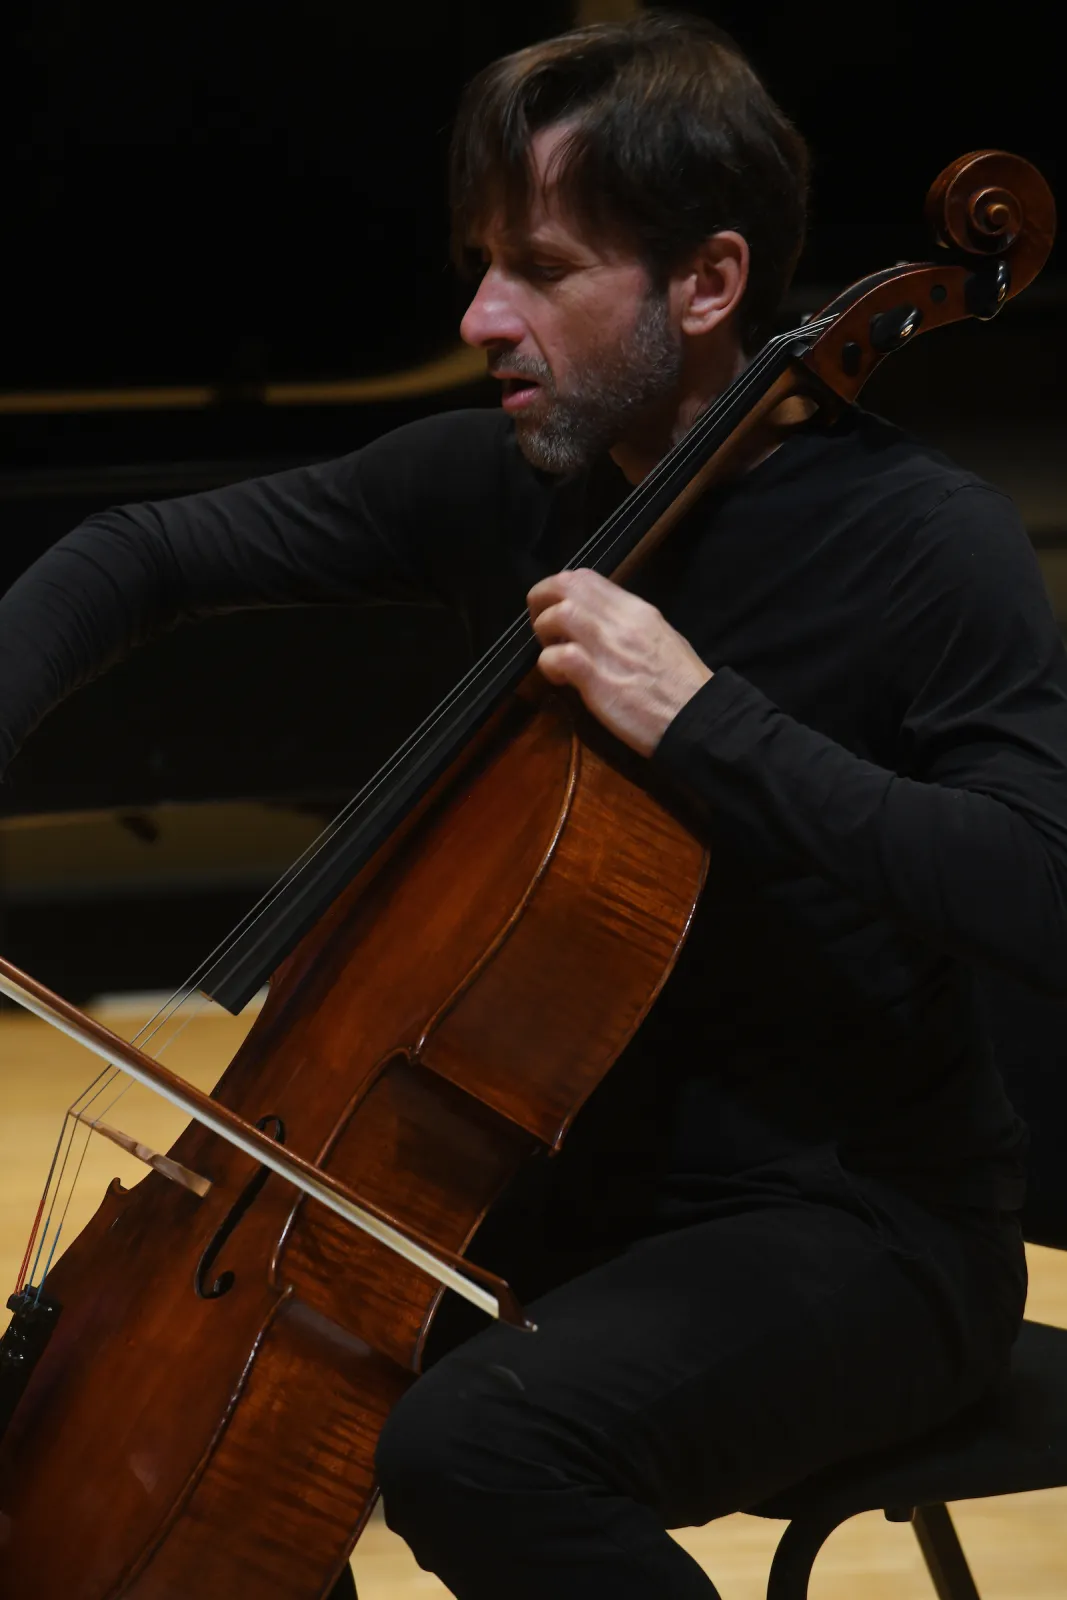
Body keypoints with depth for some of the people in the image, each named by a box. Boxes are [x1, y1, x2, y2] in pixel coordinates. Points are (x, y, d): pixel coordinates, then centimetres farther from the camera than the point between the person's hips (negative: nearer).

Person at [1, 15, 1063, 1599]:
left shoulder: (924, 542, -17)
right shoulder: (495, 483, 1)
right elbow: (140, 558, 10)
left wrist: (705, 721, -31)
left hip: (862, 1231, -7)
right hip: (587, 1178, 7)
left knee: (474, 1446, -31)